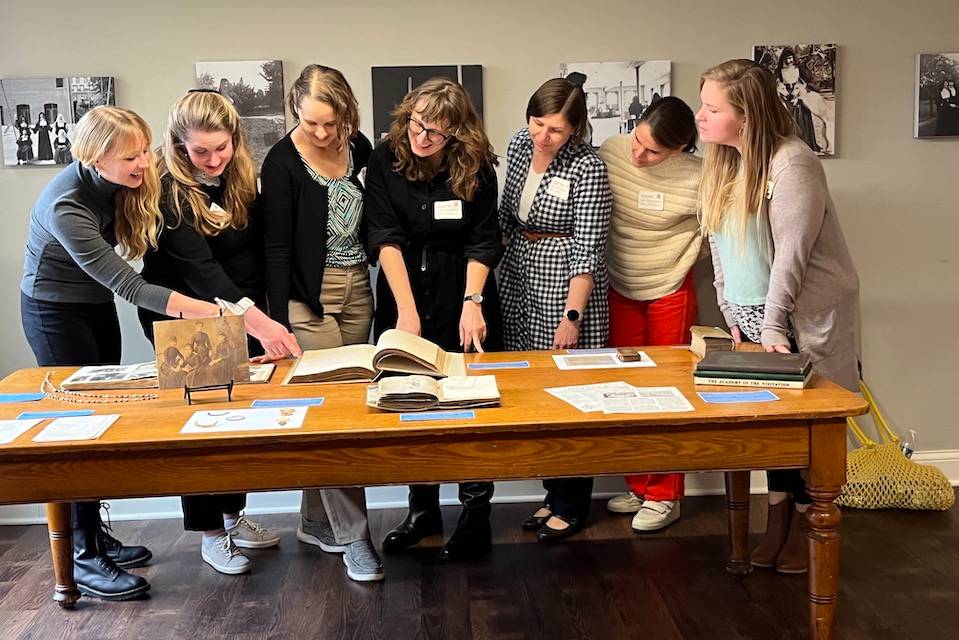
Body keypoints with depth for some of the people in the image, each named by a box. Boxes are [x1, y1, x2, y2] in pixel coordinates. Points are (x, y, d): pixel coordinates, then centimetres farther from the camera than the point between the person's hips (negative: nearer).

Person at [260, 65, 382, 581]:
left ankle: (316, 521, 24)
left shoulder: (359, 148, 3)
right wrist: (280, 324, -14)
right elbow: (277, 247, -12)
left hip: (357, 291, 6)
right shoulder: (282, 162, -11)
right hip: (309, 296, -5)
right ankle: (352, 535, 4)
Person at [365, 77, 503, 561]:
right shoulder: (385, 160, -7)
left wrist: (472, 301, -23)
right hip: (403, 293, 2)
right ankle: (423, 509, 25)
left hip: (461, 294, -1)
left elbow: (482, 242, -9)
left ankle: (476, 516, 15)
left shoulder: (476, 168, -9)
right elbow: (386, 239, -13)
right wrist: (407, 310, -22)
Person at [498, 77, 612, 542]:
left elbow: (588, 250, -18)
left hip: (565, 286, -7)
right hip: (521, 283, 7)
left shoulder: (588, 168, -16)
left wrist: (572, 316, -21)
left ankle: (572, 506, 15)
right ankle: (554, 493, 26)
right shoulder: (519, 144, 4)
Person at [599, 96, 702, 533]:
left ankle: (665, 497, 16)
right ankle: (639, 487, 24)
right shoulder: (611, 152, -11)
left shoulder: (696, 178, -19)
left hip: (669, 295, -4)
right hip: (620, 291, 4)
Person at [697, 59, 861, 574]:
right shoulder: (721, 164, 4)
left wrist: (772, 328, -24)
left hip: (805, 316, -7)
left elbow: (790, 255, -23)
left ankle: (805, 524, 19)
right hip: (753, 318, 7)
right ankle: (778, 518, 24)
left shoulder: (791, 164, -20)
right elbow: (721, 247, 7)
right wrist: (733, 317, 3)